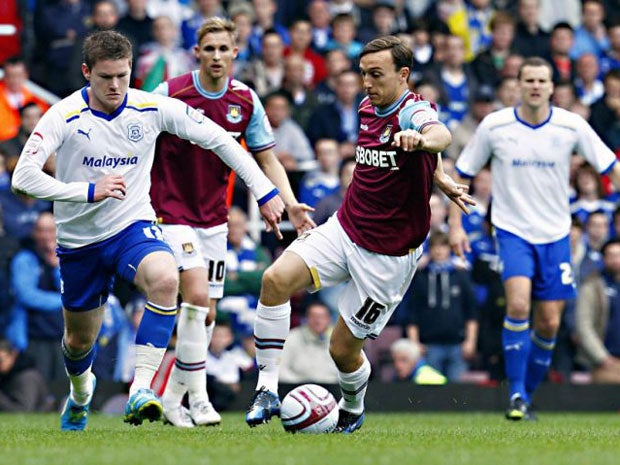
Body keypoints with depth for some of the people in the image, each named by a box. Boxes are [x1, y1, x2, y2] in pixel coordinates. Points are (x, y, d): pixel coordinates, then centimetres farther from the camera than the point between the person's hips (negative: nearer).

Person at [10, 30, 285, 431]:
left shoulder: (153, 109, -10)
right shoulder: (64, 117, -15)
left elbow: (219, 140, -1)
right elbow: (23, 177, -24)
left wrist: (265, 191, -4)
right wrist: (90, 191, -32)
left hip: (134, 227, 0)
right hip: (79, 241, 0)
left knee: (166, 279, -34)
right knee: (79, 340, 14)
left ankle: (141, 390, -33)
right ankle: (81, 391, 51)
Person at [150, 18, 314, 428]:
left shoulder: (245, 101, 0)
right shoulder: (170, 94, -11)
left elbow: (268, 159, 7)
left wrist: (291, 205, -6)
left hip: (214, 217, 5)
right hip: (172, 213, -5)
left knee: (206, 313, 6)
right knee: (196, 294, -20)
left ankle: (173, 401, 19)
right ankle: (198, 398, -14)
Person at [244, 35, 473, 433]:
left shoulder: (413, 112, -18)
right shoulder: (368, 110, 6)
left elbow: (440, 135, -43)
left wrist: (421, 139, -66)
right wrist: (442, 179, 22)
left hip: (388, 254, -6)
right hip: (344, 229, 6)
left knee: (343, 349, 0)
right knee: (276, 280, -20)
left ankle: (353, 411, 34)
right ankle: (267, 391, -16)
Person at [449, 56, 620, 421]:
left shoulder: (571, 126, -6)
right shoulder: (495, 126, -6)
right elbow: (463, 174, 4)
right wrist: (456, 224, -1)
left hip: (555, 235, 2)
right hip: (512, 230, -2)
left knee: (549, 325, 1)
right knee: (518, 303, -24)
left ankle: (527, 395, 21)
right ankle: (516, 393, -15)